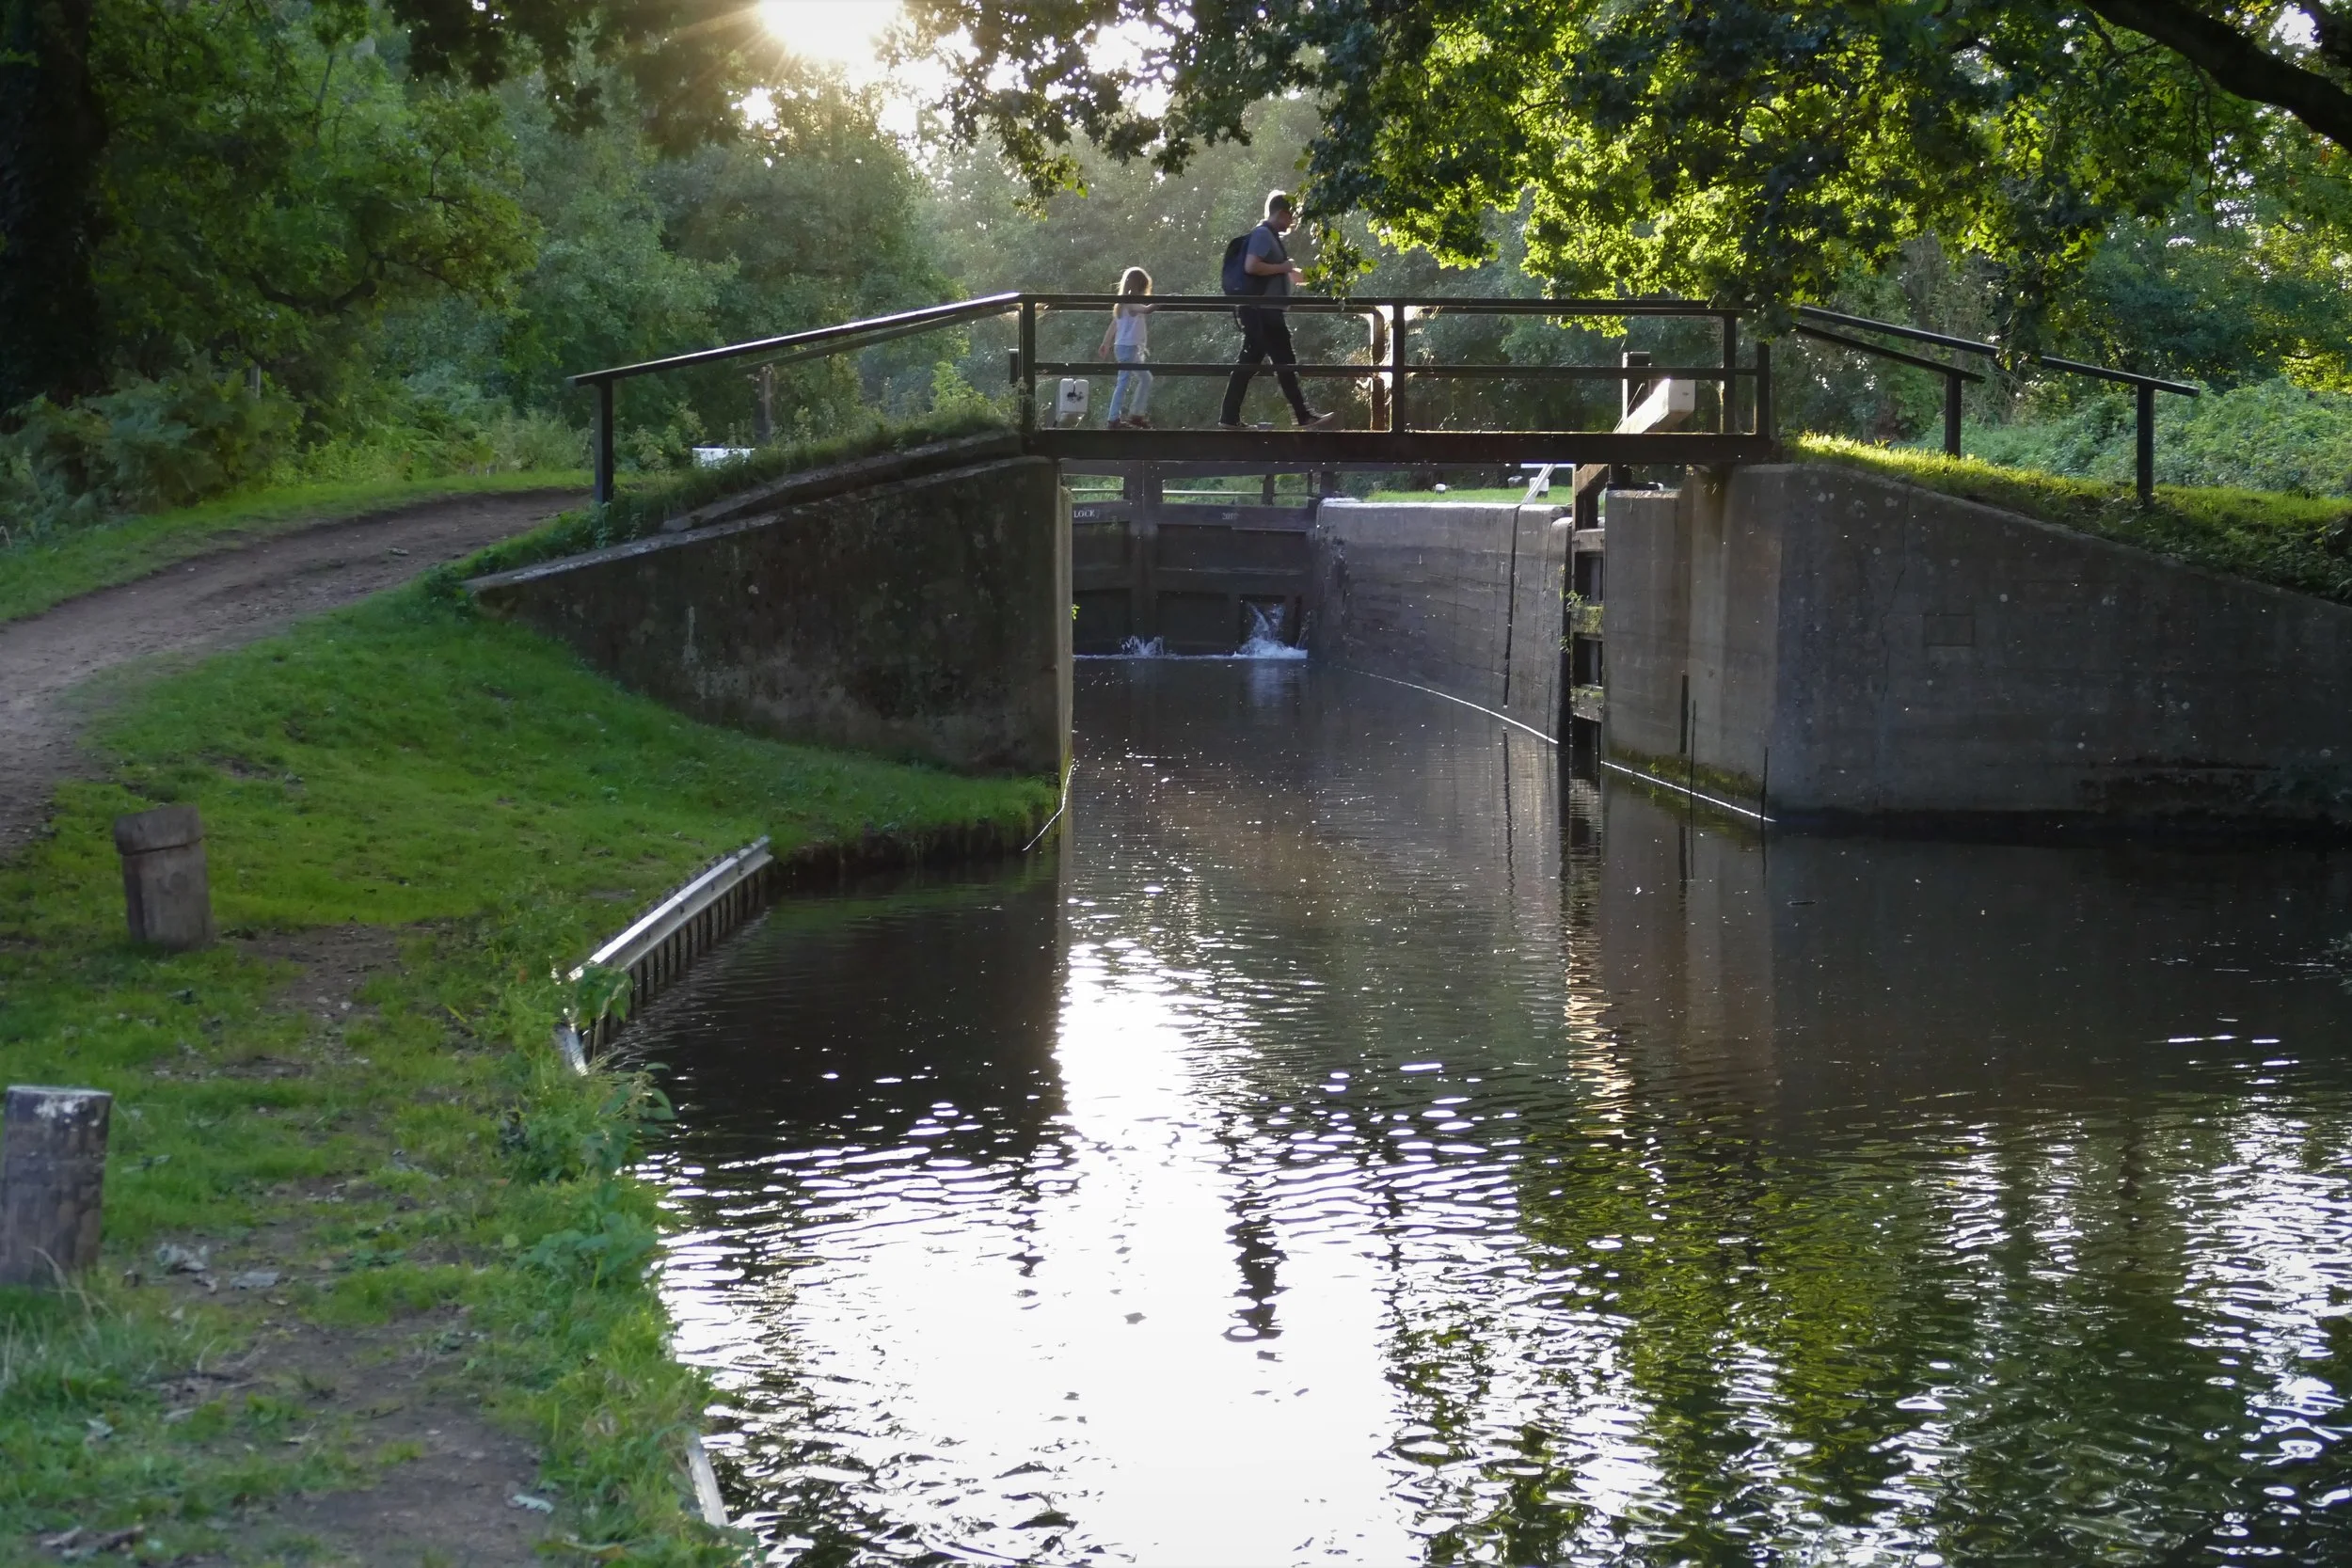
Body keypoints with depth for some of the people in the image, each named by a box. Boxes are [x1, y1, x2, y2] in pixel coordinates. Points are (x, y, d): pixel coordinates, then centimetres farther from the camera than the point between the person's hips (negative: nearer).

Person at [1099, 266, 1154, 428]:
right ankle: (1115, 419, -11)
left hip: (1134, 347, 10)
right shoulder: (1131, 303, -14)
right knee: (1125, 382, -10)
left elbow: (1113, 325, 18)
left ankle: (1135, 415, 19)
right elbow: (1146, 310, -33)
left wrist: (1106, 344, 22)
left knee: (1145, 379, 16)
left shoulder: (1124, 303, 13)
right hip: (1128, 347, -10)